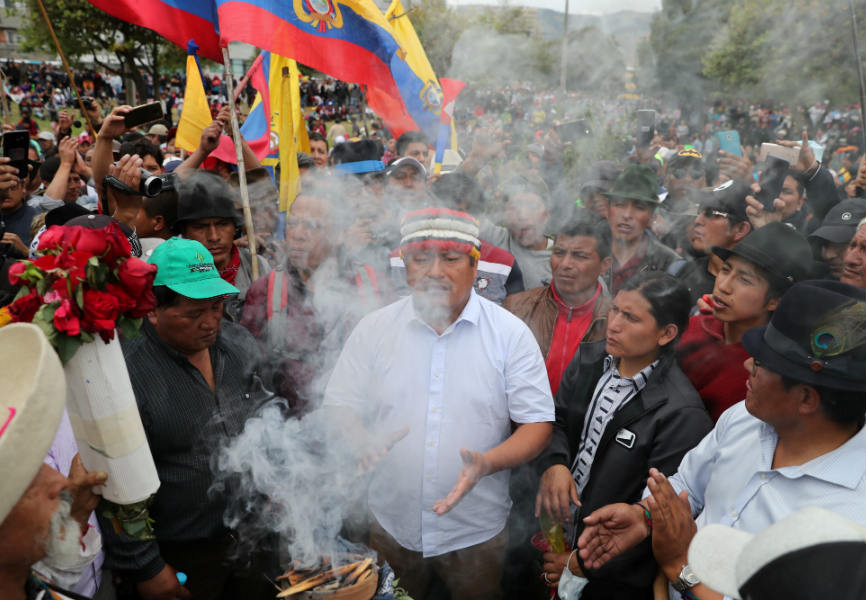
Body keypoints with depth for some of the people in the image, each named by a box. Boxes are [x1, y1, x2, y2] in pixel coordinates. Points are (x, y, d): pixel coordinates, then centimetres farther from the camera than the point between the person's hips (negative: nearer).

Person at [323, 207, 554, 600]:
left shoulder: (510, 333, -7)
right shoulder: (373, 328, -3)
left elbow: (537, 426, -7)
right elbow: (339, 413, 0)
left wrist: (487, 463, -25)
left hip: (476, 531, -1)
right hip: (390, 524, 2)